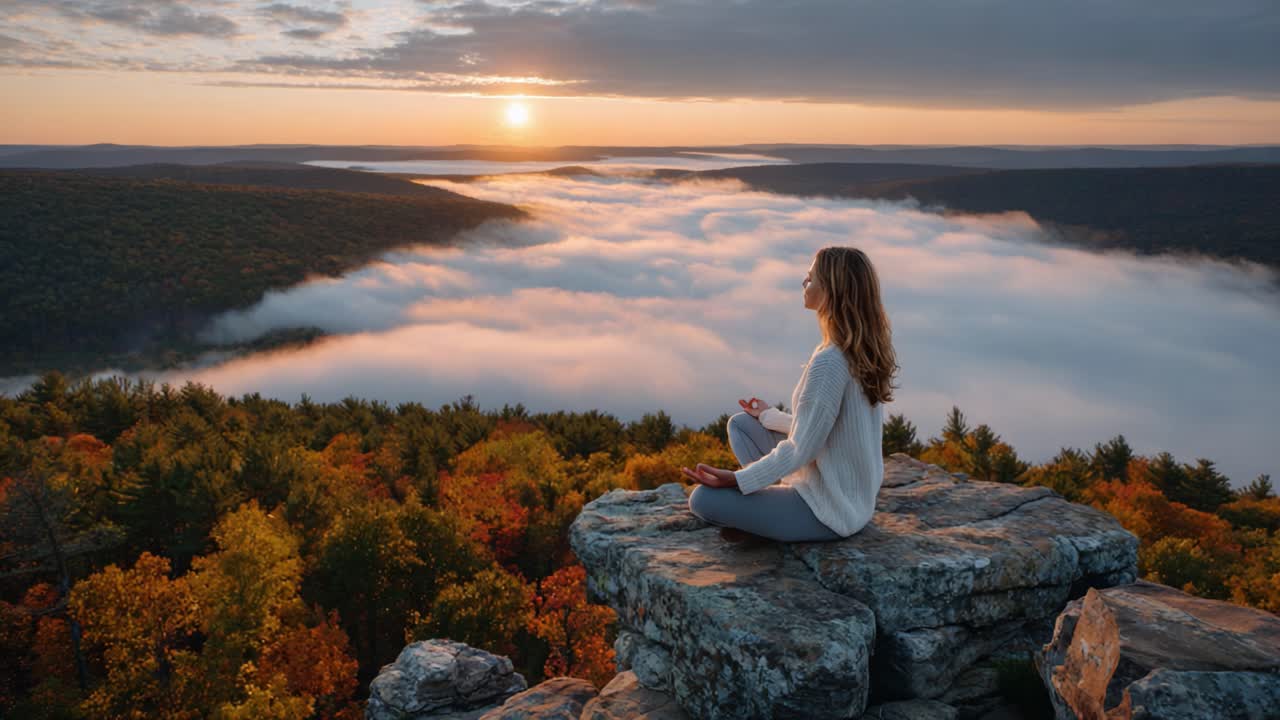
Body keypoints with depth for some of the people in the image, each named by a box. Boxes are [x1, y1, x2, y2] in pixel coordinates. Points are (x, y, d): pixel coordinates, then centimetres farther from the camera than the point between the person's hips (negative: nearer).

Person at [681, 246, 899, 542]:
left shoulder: (829, 362, -29)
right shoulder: (868, 348, -1)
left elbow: (800, 450, -23)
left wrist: (735, 479, -15)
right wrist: (770, 417, 22)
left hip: (830, 511, -9)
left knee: (703, 498, -7)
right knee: (740, 423, 16)